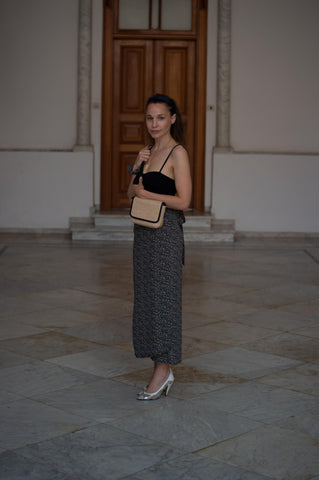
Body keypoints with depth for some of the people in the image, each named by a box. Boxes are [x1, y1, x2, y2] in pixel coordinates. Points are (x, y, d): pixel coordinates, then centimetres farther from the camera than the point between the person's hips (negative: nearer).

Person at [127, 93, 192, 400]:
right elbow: (131, 193, 15)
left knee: (162, 297, -3)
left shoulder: (178, 153, -10)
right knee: (146, 297, 10)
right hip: (143, 231, 9)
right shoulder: (149, 151, 14)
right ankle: (162, 372, 19)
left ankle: (163, 369, 7)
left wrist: (145, 193, -10)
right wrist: (137, 167, -1)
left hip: (166, 233, -9)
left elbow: (183, 201, -17)